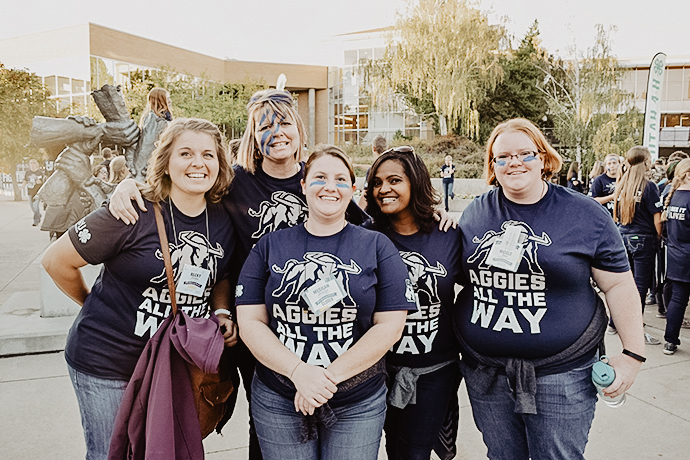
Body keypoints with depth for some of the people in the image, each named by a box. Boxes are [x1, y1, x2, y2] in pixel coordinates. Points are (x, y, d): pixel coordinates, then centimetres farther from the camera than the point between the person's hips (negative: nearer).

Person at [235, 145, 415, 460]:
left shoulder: (377, 247, -1)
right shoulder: (270, 246, 2)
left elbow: (390, 325, -7)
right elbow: (250, 321, -3)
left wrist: (329, 376, -14)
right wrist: (299, 371, -17)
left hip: (358, 405, 0)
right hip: (278, 401, 1)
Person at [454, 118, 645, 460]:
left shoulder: (585, 215, -4)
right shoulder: (476, 212, 4)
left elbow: (618, 284, -1)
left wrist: (633, 353, -4)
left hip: (561, 378, -2)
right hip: (485, 374, 3)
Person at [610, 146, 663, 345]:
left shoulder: (621, 185, 5)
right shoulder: (649, 186, -12)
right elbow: (657, 218, -11)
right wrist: (659, 238, 3)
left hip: (623, 237, 6)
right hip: (643, 239, -6)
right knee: (640, 285, 0)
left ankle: (614, 323, 21)